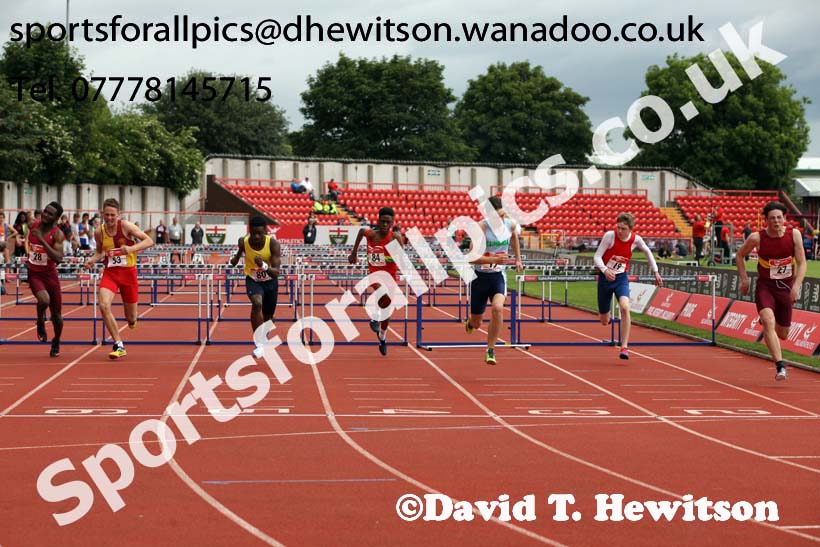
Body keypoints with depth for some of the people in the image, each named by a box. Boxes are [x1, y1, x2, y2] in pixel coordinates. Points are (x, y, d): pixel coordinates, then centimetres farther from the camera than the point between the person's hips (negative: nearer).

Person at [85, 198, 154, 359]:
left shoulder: (126, 226, -11)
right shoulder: (99, 232, -1)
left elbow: (149, 241, -14)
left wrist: (131, 248, -30)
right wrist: (92, 260, -4)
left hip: (128, 272, -2)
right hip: (110, 272, 2)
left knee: (131, 318, 6)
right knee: (104, 305, -25)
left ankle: (132, 319, 49)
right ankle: (119, 346, -17)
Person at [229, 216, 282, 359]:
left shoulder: (273, 244, -26)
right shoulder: (243, 241, -19)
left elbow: (276, 273, -32)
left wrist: (264, 266, -48)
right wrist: (235, 257, -4)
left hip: (270, 282, 1)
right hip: (253, 280, -1)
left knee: (268, 316, 16)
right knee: (257, 303, -32)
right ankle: (259, 343, -28)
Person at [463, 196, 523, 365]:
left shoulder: (511, 224, -4)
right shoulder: (481, 228, -19)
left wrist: (518, 259, 23)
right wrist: (494, 259, -36)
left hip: (498, 276, 2)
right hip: (480, 276, -2)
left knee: (498, 308, -27)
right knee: (476, 323, 9)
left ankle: (490, 351, -13)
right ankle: (470, 322, 51)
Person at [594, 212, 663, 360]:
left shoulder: (636, 239, -10)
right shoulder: (609, 235, -17)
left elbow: (647, 252, 11)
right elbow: (597, 256, -17)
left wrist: (656, 272, 12)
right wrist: (605, 270, -36)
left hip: (621, 278, 0)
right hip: (605, 277, 0)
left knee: (625, 307, -30)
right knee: (604, 321, 9)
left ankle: (624, 347, -24)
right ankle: (607, 314, 52)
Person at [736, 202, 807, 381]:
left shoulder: (794, 234, -8)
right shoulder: (757, 238, -12)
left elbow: (801, 263, -6)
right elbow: (740, 255, 6)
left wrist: (796, 286, -19)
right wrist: (744, 279, 0)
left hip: (786, 287, 2)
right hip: (765, 287, -2)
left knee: (782, 334, 13)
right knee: (769, 323, -27)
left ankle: (765, 320, 49)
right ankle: (780, 366, -28)